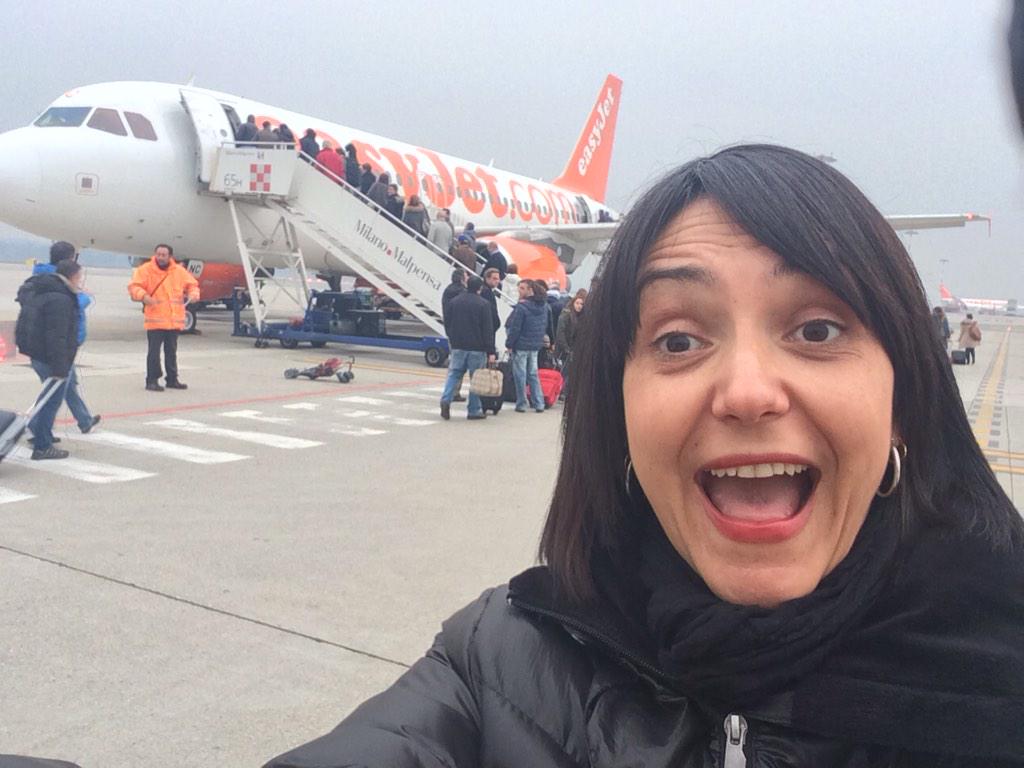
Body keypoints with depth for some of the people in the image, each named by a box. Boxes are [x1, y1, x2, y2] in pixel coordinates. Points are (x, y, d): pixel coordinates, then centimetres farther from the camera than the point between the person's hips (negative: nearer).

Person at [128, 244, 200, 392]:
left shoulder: (179, 271, 8)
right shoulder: (145, 270, -3)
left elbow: (192, 284, 17)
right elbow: (134, 287, -7)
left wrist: (193, 294, -5)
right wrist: (143, 295, -27)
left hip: (174, 321, 4)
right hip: (155, 320, -4)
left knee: (171, 351, 13)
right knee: (154, 351, -5)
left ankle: (172, 379, 23)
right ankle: (152, 380, 2)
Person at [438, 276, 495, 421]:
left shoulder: (453, 302, 7)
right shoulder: (482, 304, -7)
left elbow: (449, 324, 13)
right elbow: (488, 329, -9)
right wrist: (490, 351, -9)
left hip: (458, 346, 4)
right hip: (477, 348, -4)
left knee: (454, 374, 10)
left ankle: (446, 399, -13)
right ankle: (474, 410, 6)